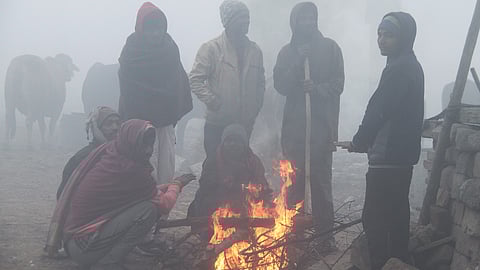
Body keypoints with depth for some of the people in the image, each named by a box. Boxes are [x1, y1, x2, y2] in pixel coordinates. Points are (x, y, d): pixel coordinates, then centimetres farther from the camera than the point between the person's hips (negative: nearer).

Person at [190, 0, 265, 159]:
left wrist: (256, 107, 8)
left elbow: (260, 82, 18)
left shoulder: (255, 51, 9)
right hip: (216, 125, -4)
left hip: (244, 125, 4)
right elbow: (195, 80, -9)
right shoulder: (211, 48, -6)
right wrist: (213, 102, -16)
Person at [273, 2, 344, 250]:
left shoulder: (329, 48, 4)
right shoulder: (288, 52, 10)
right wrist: (298, 61, -10)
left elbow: (338, 84, -1)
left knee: (321, 179, 0)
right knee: (294, 179, 5)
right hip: (294, 124, 2)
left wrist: (317, 88, -19)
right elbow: (280, 85, 0)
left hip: (322, 124, -2)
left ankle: (325, 231, 8)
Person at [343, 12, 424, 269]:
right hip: (401, 155, 11)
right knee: (396, 215, 19)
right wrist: (365, 141, 12)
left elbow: (379, 111, -21)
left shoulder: (400, 68, -16)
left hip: (388, 157, -11)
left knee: (375, 219, -9)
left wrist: (359, 142, -10)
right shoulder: (409, 66, 16)